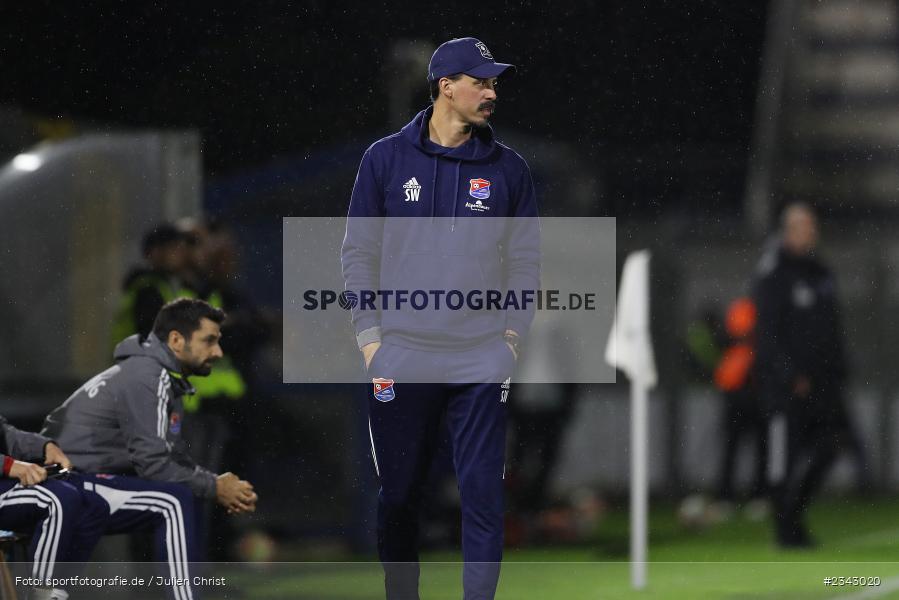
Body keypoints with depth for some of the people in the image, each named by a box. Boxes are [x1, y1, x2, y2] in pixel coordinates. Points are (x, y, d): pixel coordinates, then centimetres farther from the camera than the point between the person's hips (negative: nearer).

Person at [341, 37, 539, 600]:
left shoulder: (507, 168, 6)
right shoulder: (386, 160, 2)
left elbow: (526, 259, 11)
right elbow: (359, 254, 6)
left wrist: (512, 335, 1)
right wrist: (370, 339, -1)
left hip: (481, 362, 1)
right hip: (401, 360, 0)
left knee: (483, 492, -4)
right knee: (400, 494, 5)